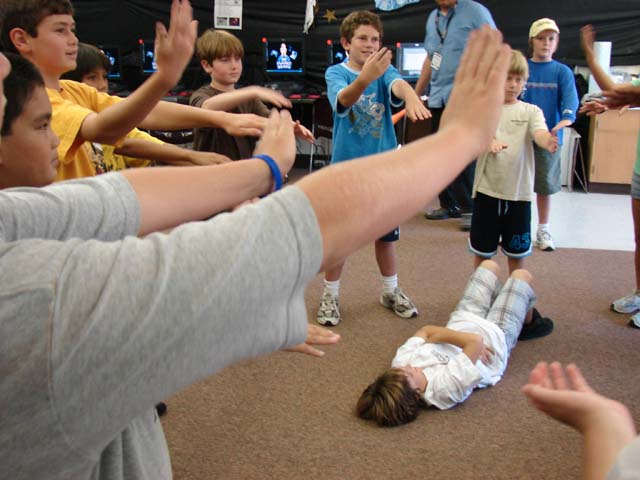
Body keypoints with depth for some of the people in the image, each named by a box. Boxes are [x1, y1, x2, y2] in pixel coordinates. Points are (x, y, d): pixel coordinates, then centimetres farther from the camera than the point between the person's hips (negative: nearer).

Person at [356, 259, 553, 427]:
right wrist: (439, 336, -40)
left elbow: (425, 330, -19)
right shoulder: (447, 385, -50)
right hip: (495, 334, -5)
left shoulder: (400, 362, -31)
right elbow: (475, 340, -52)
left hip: (461, 321, 5)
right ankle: (528, 322, 52)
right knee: (522, 275, 13)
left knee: (490, 265, 22)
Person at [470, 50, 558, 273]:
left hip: (519, 190, 1)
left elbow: (539, 133, -16)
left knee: (517, 250, 13)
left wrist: (548, 142, -41)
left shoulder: (530, 111, 2)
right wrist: (489, 142, -39)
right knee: (481, 247, 11)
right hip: (487, 188, -1)